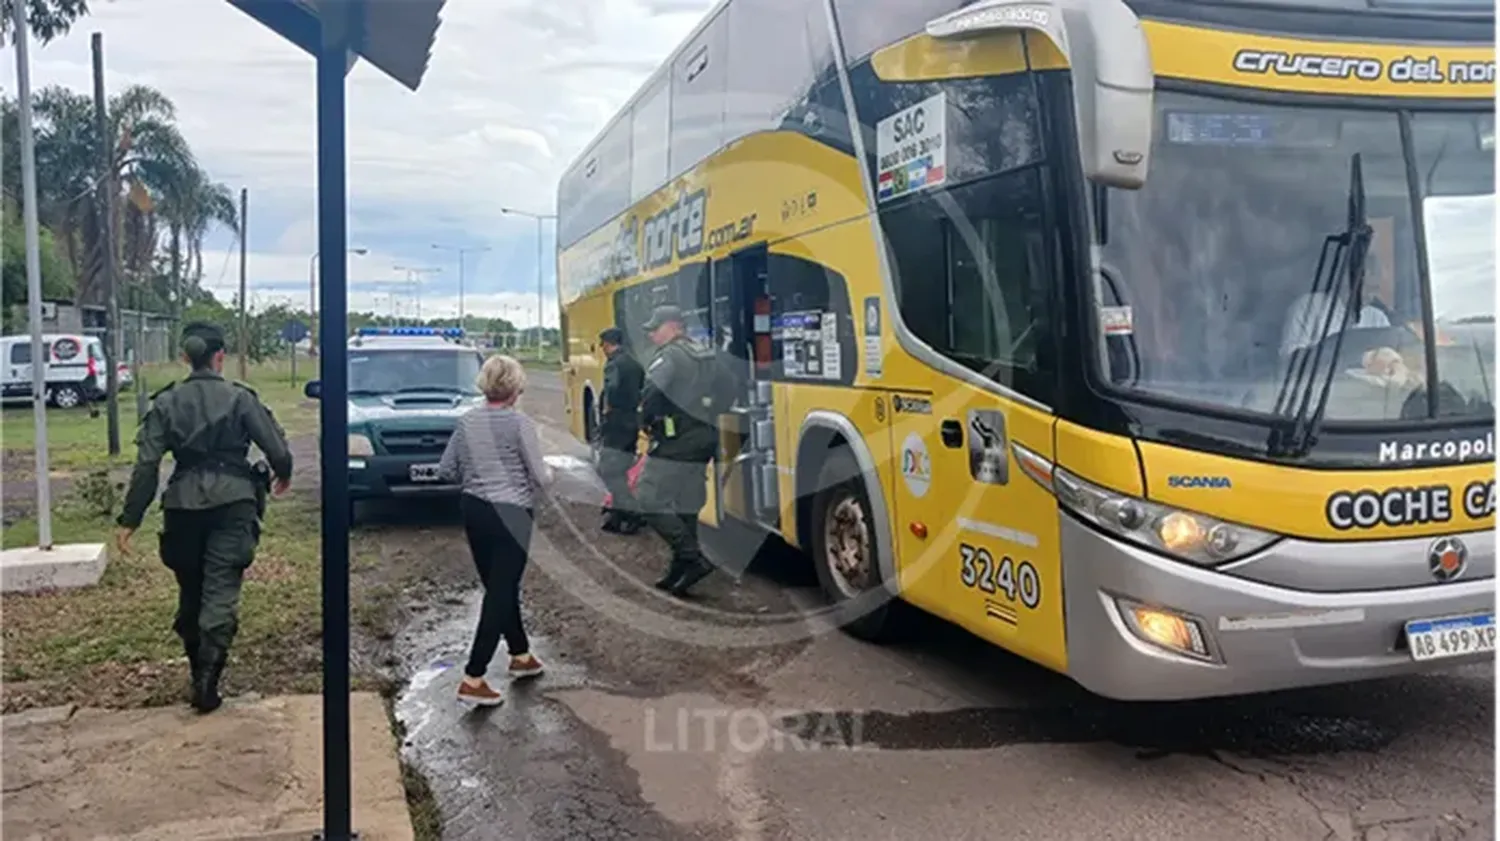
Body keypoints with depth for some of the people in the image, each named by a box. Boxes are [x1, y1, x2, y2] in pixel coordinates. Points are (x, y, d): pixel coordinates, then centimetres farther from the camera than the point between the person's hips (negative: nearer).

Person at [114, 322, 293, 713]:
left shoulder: (166, 402, 4)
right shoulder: (240, 398, -2)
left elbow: (146, 465, -1)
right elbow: (277, 448, -3)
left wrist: (130, 519, 1)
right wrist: (283, 475, 19)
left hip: (184, 505, 3)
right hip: (233, 503, -3)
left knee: (190, 591, 17)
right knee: (221, 592, -3)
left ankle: (198, 671, 28)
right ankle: (207, 680, -11)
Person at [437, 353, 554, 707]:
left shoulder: (467, 421, 2)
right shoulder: (519, 423, -15)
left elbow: (446, 471, 7)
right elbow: (539, 478, -13)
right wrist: (549, 474, 9)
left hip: (473, 509, 7)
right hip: (510, 514, -7)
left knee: (501, 587, 20)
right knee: (500, 593, -1)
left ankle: (520, 655, 37)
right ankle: (473, 679, -3)